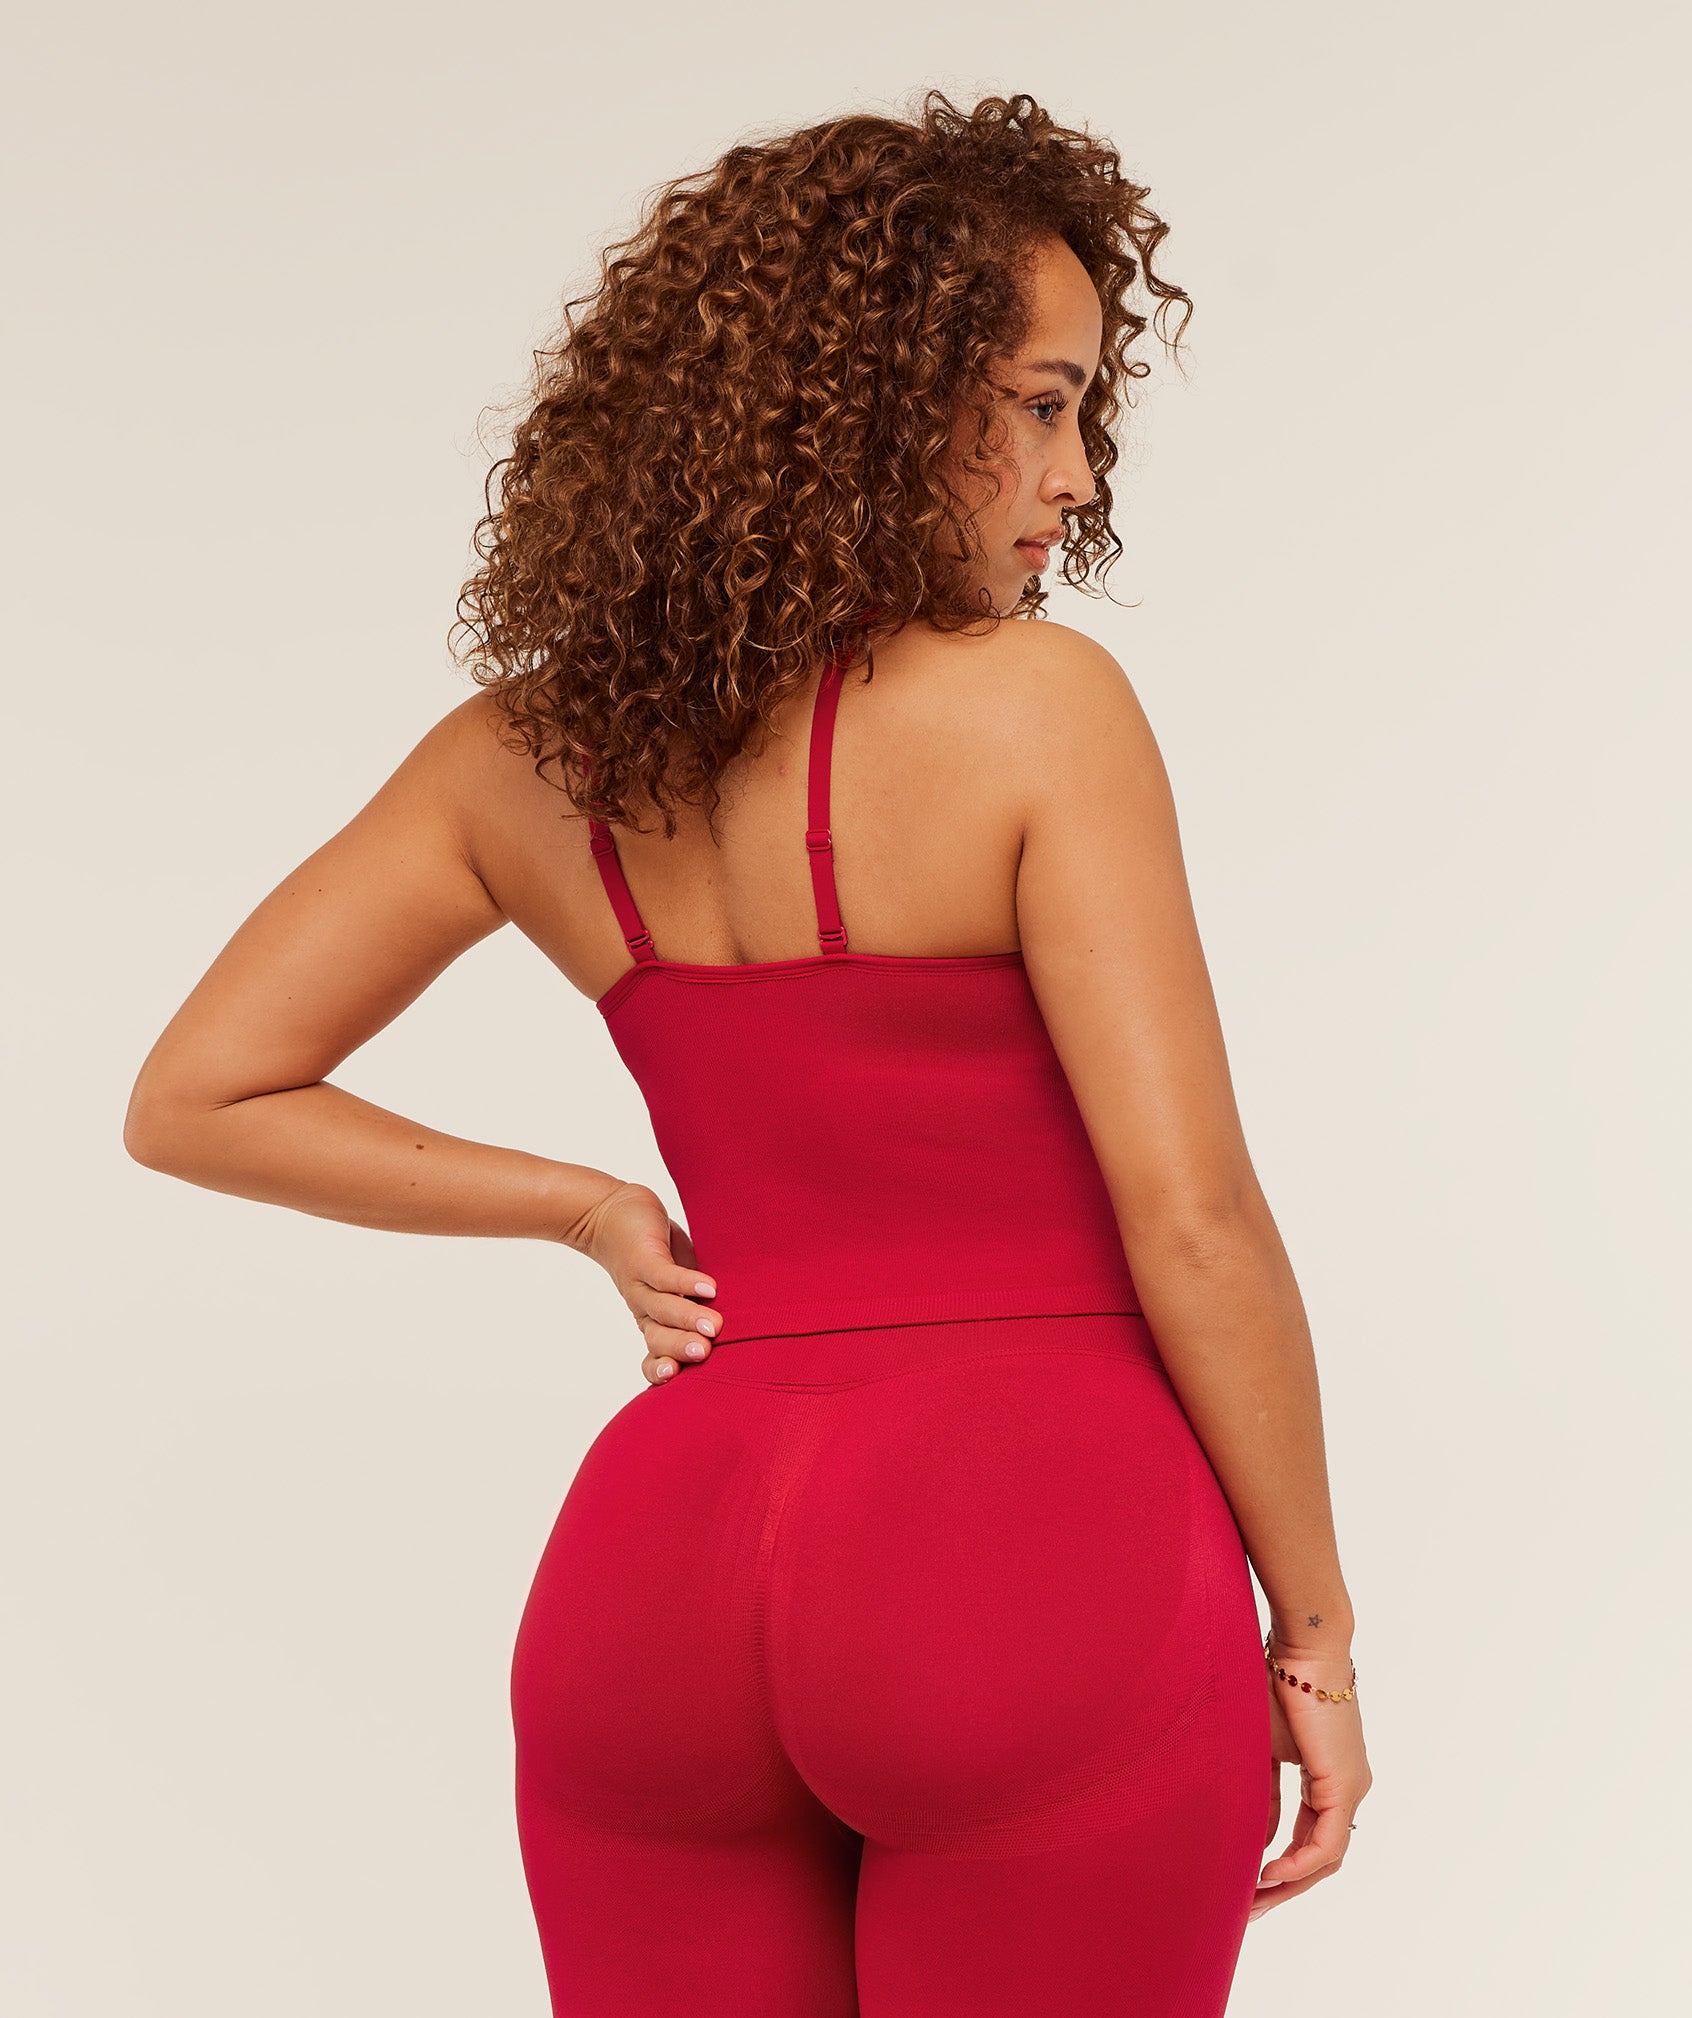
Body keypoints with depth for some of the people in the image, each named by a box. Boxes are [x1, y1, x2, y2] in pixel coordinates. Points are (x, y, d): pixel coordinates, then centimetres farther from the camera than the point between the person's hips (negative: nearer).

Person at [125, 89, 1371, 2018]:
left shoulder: (525, 751, 5)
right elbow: (1191, 1219, -12)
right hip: (1042, 1572, -5)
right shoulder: (1034, 704, -11)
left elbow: (195, 1099, 9)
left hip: (668, 1569, 5)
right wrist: (1316, 1628, 0)